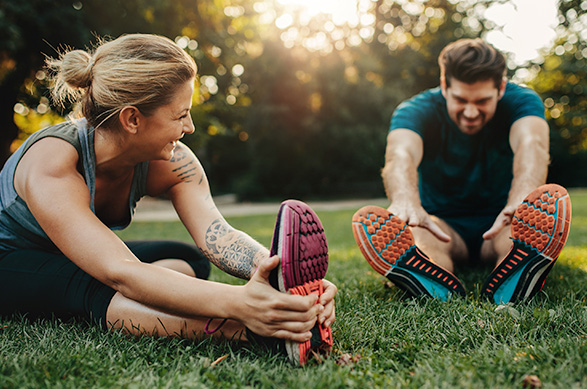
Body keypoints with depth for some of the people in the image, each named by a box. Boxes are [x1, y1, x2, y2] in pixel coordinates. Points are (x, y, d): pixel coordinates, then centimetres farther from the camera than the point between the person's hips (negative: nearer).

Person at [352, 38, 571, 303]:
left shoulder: (521, 101, -10)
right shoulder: (416, 110, -13)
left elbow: (530, 144, -34)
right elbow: (401, 154, -36)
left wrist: (521, 200, -58)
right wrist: (406, 202, -61)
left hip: (499, 225, 1)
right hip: (444, 226, 0)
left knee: (551, 201, -32)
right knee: (403, 228, -34)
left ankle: (509, 285, -58)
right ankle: (442, 290, -62)